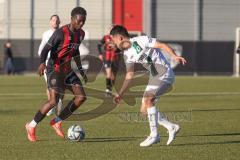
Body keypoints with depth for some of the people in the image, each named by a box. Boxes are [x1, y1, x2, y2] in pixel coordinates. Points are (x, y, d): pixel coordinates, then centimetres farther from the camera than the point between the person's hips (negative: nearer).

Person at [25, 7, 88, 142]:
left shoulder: (81, 34, 7)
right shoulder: (61, 33, -17)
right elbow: (46, 48, -18)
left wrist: (81, 70, 25)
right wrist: (42, 62, -36)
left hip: (68, 70, 8)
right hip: (55, 69, -8)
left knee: (81, 97, -6)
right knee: (53, 101, -19)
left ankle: (57, 122, 7)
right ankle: (32, 126, -1)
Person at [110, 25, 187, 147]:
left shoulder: (141, 41, -13)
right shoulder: (127, 54, 11)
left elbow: (162, 45, -15)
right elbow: (129, 75, 17)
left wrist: (174, 56, -30)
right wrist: (120, 93, 14)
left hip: (164, 74, -9)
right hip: (154, 77, 9)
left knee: (148, 100, -24)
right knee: (144, 110, 3)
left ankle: (154, 135, -21)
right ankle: (171, 128, 11)